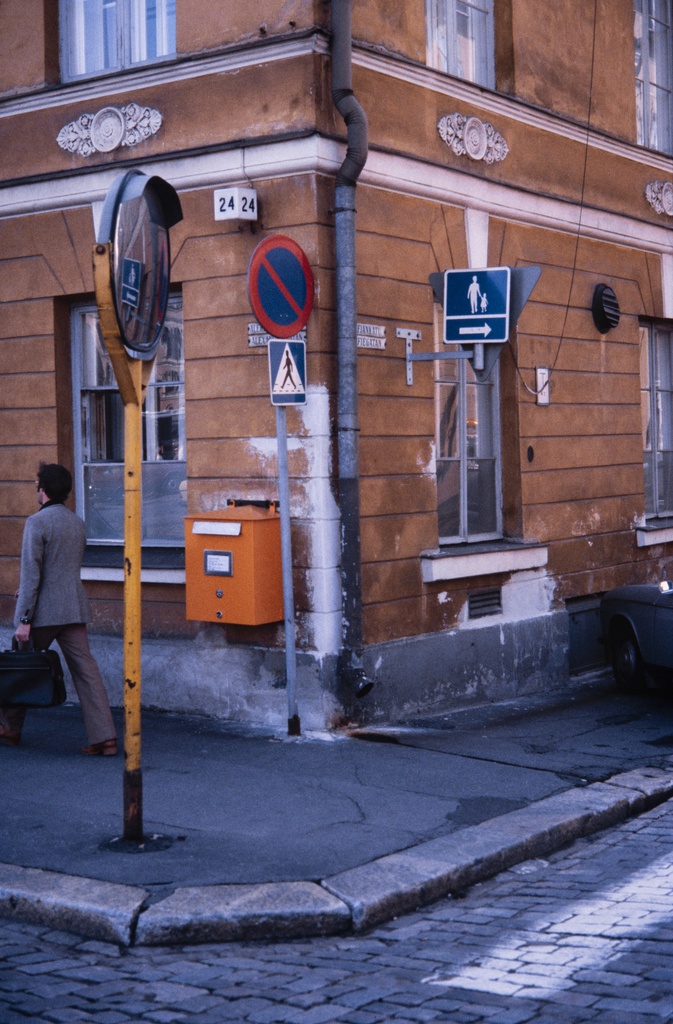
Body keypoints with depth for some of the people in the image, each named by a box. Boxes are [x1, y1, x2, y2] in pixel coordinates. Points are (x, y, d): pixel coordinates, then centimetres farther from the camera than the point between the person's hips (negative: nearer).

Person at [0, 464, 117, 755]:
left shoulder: (36, 522, -12)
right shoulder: (77, 522, 11)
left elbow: (31, 574, -16)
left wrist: (24, 619, -15)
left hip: (44, 610, -6)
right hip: (74, 608, 6)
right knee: (85, 669, 2)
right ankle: (104, 737, -3)